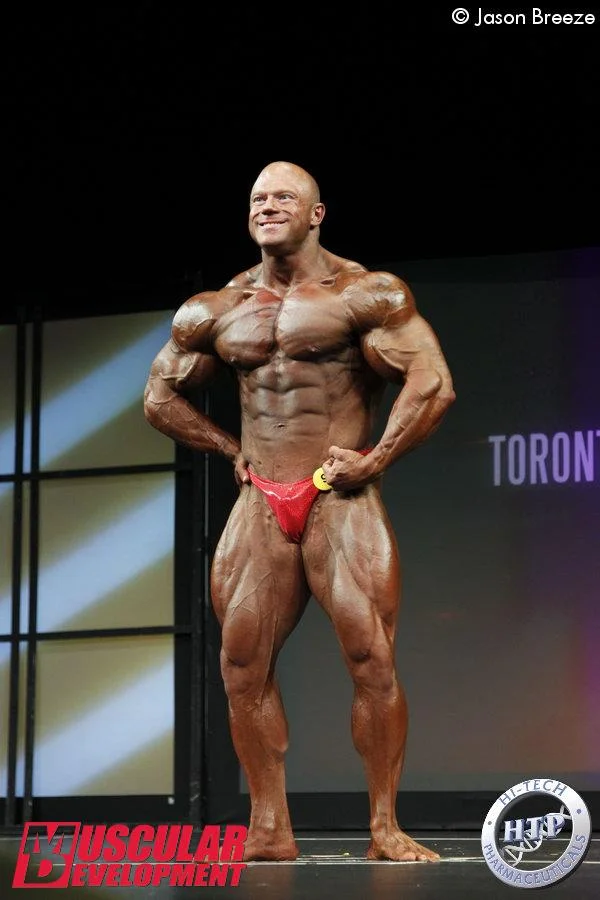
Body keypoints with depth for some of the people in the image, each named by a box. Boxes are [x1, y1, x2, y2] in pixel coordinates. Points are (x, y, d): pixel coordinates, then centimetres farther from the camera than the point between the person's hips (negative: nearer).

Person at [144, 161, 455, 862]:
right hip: (259, 503, 5)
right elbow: (161, 397, 23)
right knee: (243, 665, 1)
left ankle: (384, 830, -2)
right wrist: (232, 452, 14)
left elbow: (432, 383, -8)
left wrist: (376, 459, -10)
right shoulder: (215, 311, 12)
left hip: (340, 499, -4)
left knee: (372, 659, -10)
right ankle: (269, 831, 9)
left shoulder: (366, 295, -2)